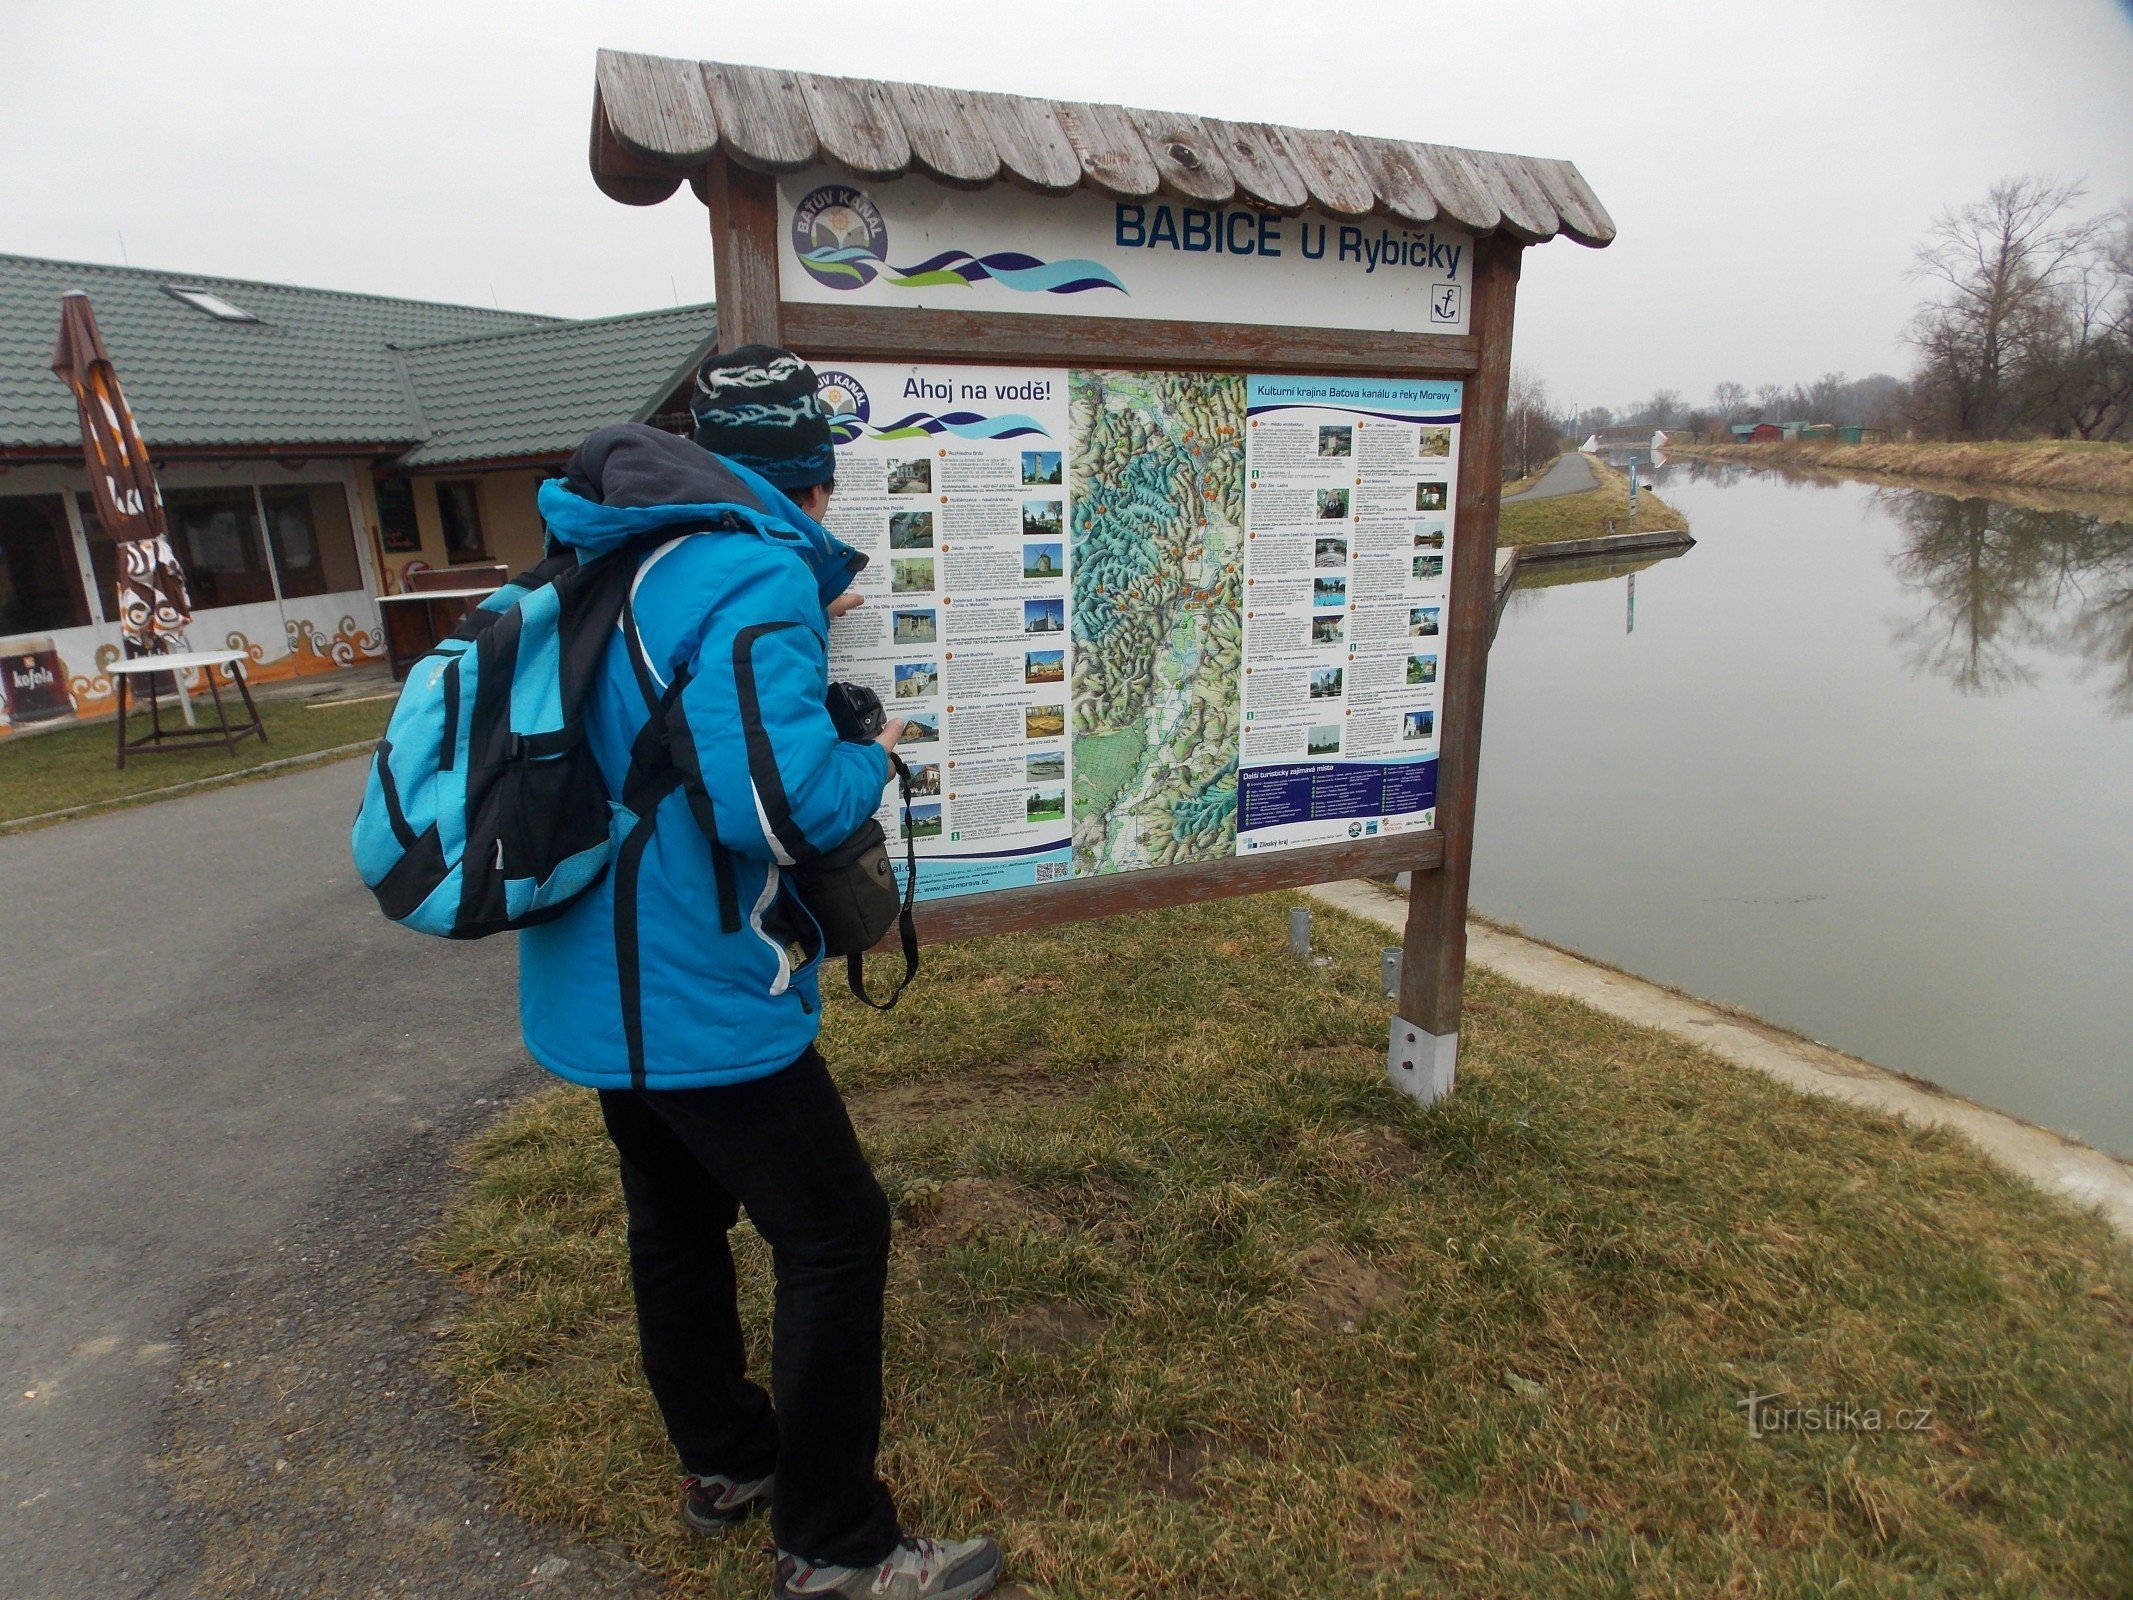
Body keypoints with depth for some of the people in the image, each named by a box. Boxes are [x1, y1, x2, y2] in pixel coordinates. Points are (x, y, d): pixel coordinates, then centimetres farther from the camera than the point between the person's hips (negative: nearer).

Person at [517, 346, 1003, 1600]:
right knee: (837, 1235, 5)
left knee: (679, 1218, 22)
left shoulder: (617, 559, 6)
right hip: (701, 1001, -9)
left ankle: (724, 1461, 44)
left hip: (598, 985, 10)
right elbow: (776, 801, -32)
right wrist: (872, 760, -12)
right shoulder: (759, 575, -22)